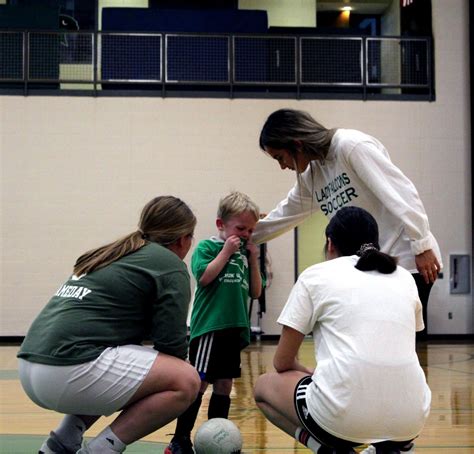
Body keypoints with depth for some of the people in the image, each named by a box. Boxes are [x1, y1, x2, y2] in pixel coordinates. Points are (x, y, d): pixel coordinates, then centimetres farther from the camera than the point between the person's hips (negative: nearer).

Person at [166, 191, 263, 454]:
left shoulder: (243, 254, 16)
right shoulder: (207, 247, -1)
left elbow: (255, 292, 14)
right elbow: (204, 276, -18)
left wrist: (253, 260, 5)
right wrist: (226, 251, -12)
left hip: (235, 330, 7)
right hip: (208, 327, -7)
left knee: (224, 385, 10)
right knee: (199, 383, -7)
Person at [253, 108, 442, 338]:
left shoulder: (351, 145, -12)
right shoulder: (310, 176, 13)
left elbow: (401, 193, -17)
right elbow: (284, 215, 29)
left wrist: (422, 245, -19)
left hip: (407, 261, -8)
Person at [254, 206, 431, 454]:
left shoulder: (316, 275, 8)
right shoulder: (404, 277, 19)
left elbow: (282, 362, 11)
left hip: (343, 415, -5)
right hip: (409, 422, 5)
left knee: (264, 385, 25)